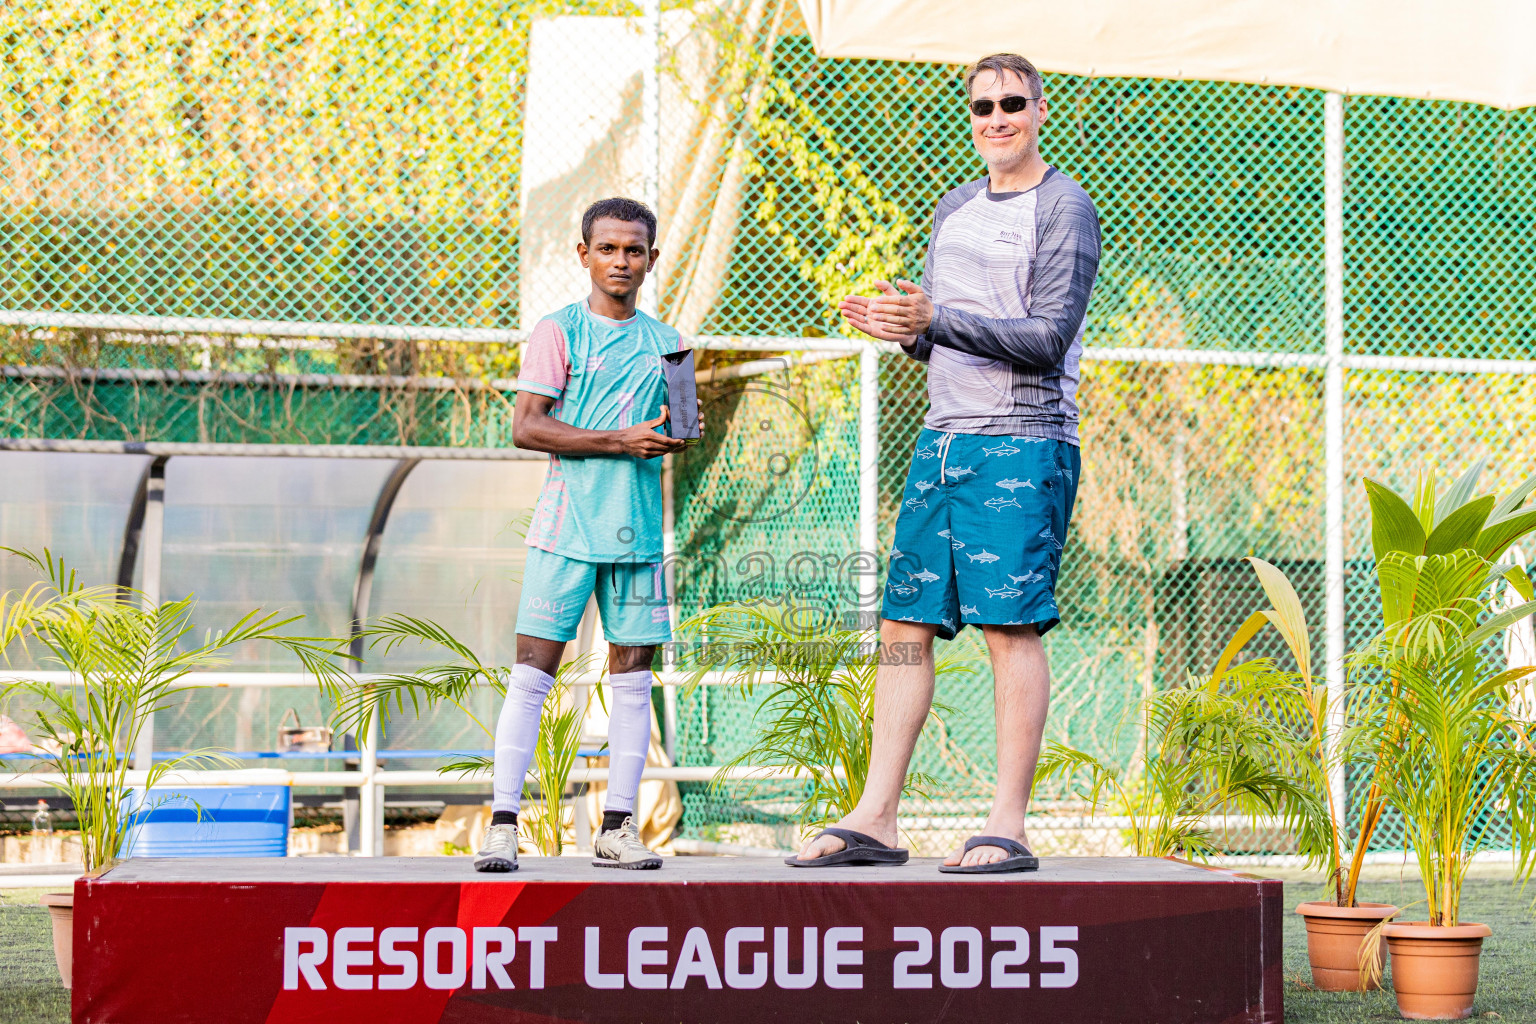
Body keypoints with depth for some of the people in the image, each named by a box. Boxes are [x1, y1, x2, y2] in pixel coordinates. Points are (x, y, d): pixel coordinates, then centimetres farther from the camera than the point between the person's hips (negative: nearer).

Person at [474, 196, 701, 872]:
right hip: (565, 525, -4)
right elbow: (526, 426, -9)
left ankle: (617, 826, 9)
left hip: (637, 529, 4)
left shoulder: (663, 342, 14)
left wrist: (682, 434, -1)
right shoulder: (559, 330, 0)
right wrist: (619, 442, -15)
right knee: (533, 669, -6)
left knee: (631, 674, 4)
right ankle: (502, 821, -3)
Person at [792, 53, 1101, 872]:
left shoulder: (1064, 208, -3)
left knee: (1011, 626, -10)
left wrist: (935, 320, -21)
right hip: (943, 437, 7)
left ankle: (1007, 827, -9)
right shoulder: (954, 208, 20)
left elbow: (1048, 340, -13)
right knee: (904, 624, 3)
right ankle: (875, 820, 5)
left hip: (1022, 443, -7)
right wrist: (895, 326, 3)